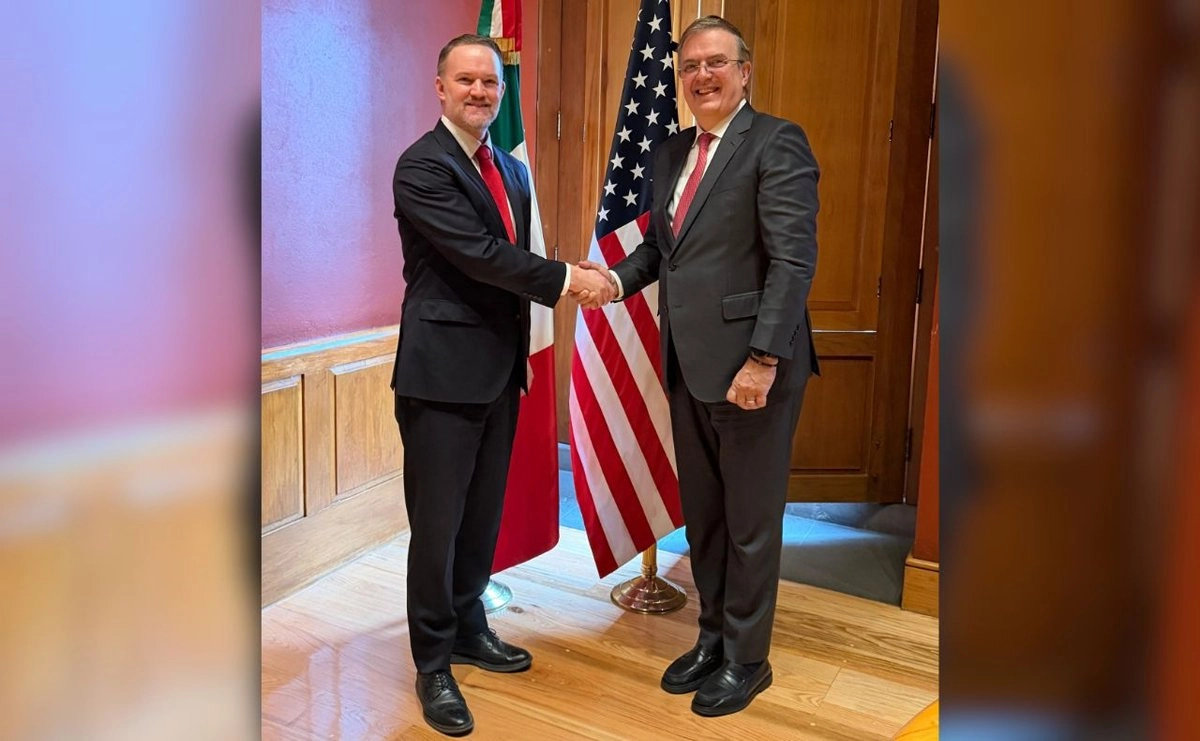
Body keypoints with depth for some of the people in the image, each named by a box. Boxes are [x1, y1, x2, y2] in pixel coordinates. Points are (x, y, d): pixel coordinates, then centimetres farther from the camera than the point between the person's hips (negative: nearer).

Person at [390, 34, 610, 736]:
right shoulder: (422, 166, -11)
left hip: (500, 367, 8)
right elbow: (478, 254, -20)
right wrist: (566, 278, -15)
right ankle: (433, 663, 17)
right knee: (438, 519, 2)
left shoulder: (512, 169, 15)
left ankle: (468, 627, 35)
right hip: (444, 369, -7)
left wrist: (522, 349, 16)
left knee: (484, 514, 16)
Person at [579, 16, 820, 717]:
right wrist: (620, 278, -2)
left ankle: (747, 660, 25)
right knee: (702, 516, 17)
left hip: (749, 365, -7)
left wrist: (763, 358, -22)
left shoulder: (776, 143, -9)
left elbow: (794, 259, -16)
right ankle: (713, 638, 35)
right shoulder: (673, 152, 14)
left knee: (750, 522, 7)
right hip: (689, 364, 7)